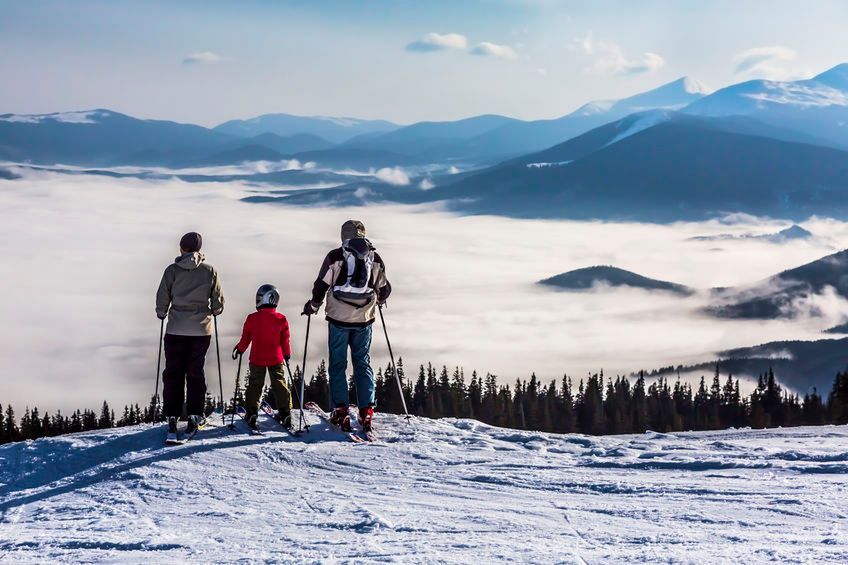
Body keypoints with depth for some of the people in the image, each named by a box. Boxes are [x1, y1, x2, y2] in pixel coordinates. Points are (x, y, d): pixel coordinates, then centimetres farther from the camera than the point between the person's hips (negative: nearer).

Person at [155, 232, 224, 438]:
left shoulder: (172, 270, -5)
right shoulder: (210, 271, -1)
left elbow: (162, 297, -2)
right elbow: (218, 300, 5)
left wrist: (161, 313, 17)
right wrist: (215, 311, 26)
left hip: (176, 328, -1)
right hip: (201, 329, 1)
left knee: (173, 373, 5)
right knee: (195, 372, 9)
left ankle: (172, 417, 0)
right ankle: (194, 416, 5)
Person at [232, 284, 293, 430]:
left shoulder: (252, 318, -9)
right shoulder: (281, 320, -6)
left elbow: (245, 337, 1)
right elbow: (285, 340, 1)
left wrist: (240, 349, 19)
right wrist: (287, 354, 17)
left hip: (257, 359, -1)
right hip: (276, 359, 1)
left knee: (255, 384, 9)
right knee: (279, 383, 9)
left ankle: (251, 412, 2)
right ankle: (285, 412, 6)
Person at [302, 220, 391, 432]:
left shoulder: (335, 257, -5)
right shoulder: (375, 259, 5)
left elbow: (321, 285, -5)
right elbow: (384, 290, 13)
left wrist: (313, 306, 12)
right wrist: (378, 301, 35)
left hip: (339, 319, -2)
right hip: (364, 319, 2)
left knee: (338, 364, 6)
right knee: (363, 364, 10)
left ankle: (340, 411, -1)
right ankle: (366, 410, 1)